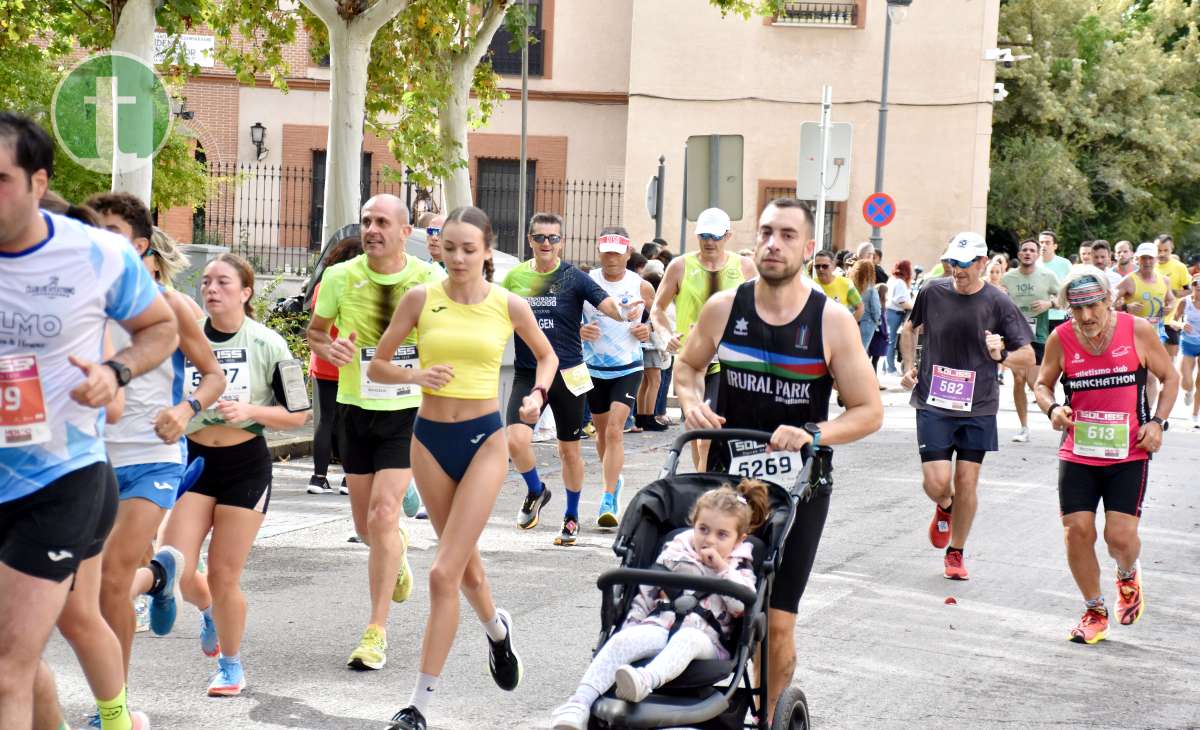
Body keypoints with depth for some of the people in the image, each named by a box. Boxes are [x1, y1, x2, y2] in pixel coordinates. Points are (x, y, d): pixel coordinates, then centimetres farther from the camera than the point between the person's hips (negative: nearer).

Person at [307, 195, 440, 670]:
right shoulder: (341, 277, -5)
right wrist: (327, 348, -13)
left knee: (383, 512, -17)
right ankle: (397, 550, 50)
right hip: (356, 411, 3)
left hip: (408, 412, -3)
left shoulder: (429, 280, -7)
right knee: (366, 526, 10)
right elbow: (316, 330, 9)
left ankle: (376, 631, -9)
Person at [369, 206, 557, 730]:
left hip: (483, 439, -2)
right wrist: (415, 375, -15)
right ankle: (497, 628, 50)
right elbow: (377, 366, 4)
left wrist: (538, 394, -3)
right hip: (430, 437, 3)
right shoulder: (421, 299, -1)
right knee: (464, 567, 16)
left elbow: (548, 356, 16)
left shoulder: (509, 306, -2)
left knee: (443, 574, -11)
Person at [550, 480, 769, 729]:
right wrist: (630, 627, 8)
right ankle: (581, 702, -43)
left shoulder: (738, 566, 15)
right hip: (659, 626, 2)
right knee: (621, 640, -28)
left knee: (686, 639, -39)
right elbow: (646, 592, 19)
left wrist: (721, 568, -5)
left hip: (703, 637, -2)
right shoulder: (676, 552, 19)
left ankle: (645, 680, -67)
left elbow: (743, 605, -3)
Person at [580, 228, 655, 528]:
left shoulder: (641, 287, -5)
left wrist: (650, 330, -10)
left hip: (628, 368, -2)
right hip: (593, 368, 2)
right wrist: (579, 331, -17)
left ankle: (608, 502, -18)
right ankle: (614, 480, 42)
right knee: (602, 431, 16)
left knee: (614, 430, -16)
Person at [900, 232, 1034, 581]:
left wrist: (1002, 356, -25)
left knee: (966, 483, 2)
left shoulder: (998, 303, -6)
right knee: (937, 483, -9)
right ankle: (944, 509, 29)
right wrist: (908, 365, 9)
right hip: (933, 404, 0)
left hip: (978, 408, 0)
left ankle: (955, 553, 22)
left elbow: (1028, 357, -5)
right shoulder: (932, 292, -1)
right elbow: (910, 327, 20)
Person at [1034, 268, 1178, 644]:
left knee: (1121, 535, -10)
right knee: (1077, 531, -4)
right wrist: (1052, 409, -12)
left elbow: (1170, 377, 5)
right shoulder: (1061, 339, -5)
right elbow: (1043, 384, 10)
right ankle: (1094, 612, 18)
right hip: (1077, 454, 2)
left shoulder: (1139, 331, -8)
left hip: (1129, 455, -2)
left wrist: (1157, 422, -8)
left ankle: (1128, 575, 28)